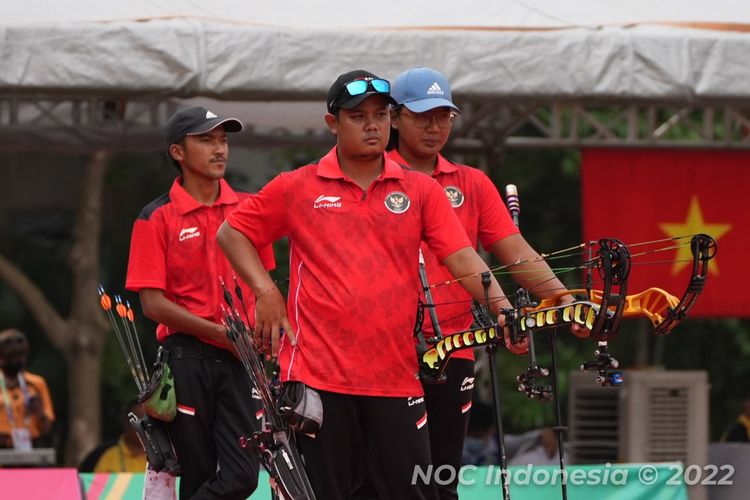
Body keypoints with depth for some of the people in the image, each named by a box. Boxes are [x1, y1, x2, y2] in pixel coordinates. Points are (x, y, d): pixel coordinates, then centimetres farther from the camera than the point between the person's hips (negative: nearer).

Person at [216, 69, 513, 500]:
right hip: (317, 373, -1)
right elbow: (231, 233, 14)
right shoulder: (298, 188, 6)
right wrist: (267, 293, 1)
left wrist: (500, 305, -19)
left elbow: (463, 259, -1)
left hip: (396, 375, 1)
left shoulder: (420, 190, 7)